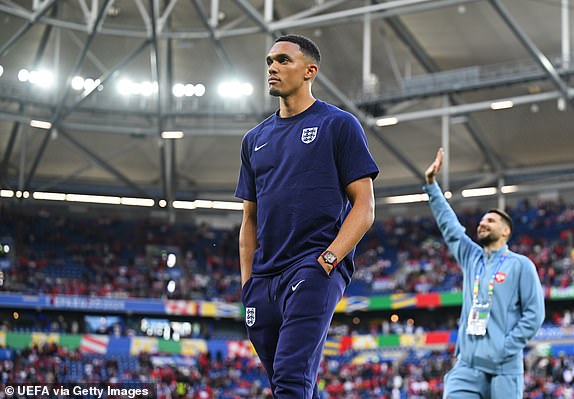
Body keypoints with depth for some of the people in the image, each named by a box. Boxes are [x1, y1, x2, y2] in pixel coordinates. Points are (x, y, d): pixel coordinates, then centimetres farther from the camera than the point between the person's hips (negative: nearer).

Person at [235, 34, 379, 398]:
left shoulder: (339, 125, 3)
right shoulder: (256, 138, 20)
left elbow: (364, 207, -2)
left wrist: (328, 259, -15)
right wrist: (247, 282, 11)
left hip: (315, 270, -6)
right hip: (264, 277, 7)